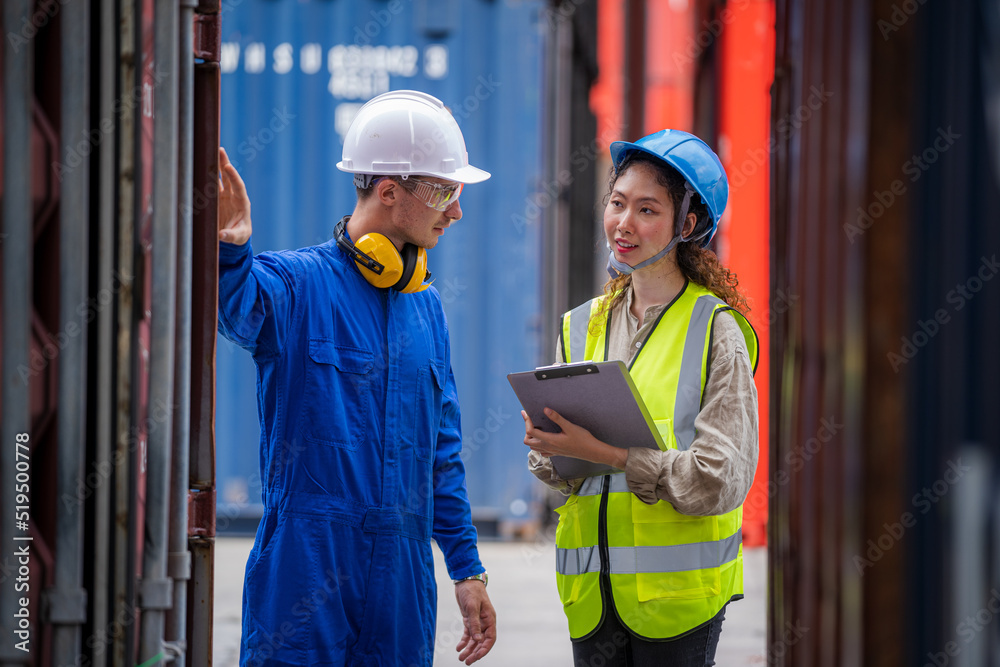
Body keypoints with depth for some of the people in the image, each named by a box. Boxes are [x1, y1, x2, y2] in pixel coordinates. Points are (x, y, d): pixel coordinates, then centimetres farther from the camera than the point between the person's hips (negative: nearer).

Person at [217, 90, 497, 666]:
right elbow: (238, 308, -30)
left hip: (402, 580, 6)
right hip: (305, 569, -6)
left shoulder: (425, 305, 15)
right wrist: (229, 249, -52)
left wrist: (467, 569, 15)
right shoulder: (298, 283, -6)